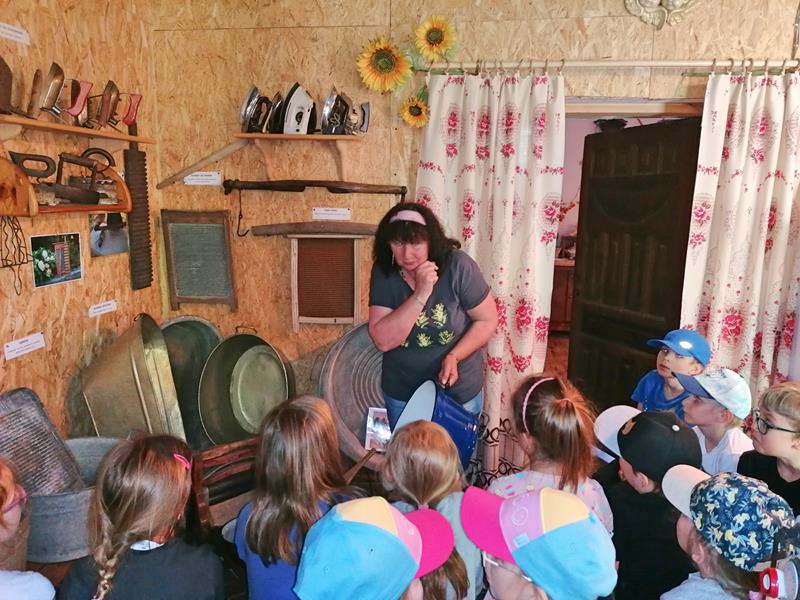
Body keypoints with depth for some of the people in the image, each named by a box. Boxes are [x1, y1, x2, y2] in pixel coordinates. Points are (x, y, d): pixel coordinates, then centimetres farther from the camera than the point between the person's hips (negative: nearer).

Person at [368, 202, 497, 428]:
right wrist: (420, 295, -33)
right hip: (401, 393, 2)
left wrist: (454, 356, -24)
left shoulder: (458, 266, -20)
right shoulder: (384, 272, -15)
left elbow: (487, 320, -11)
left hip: (459, 391, -1)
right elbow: (382, 341, -23)